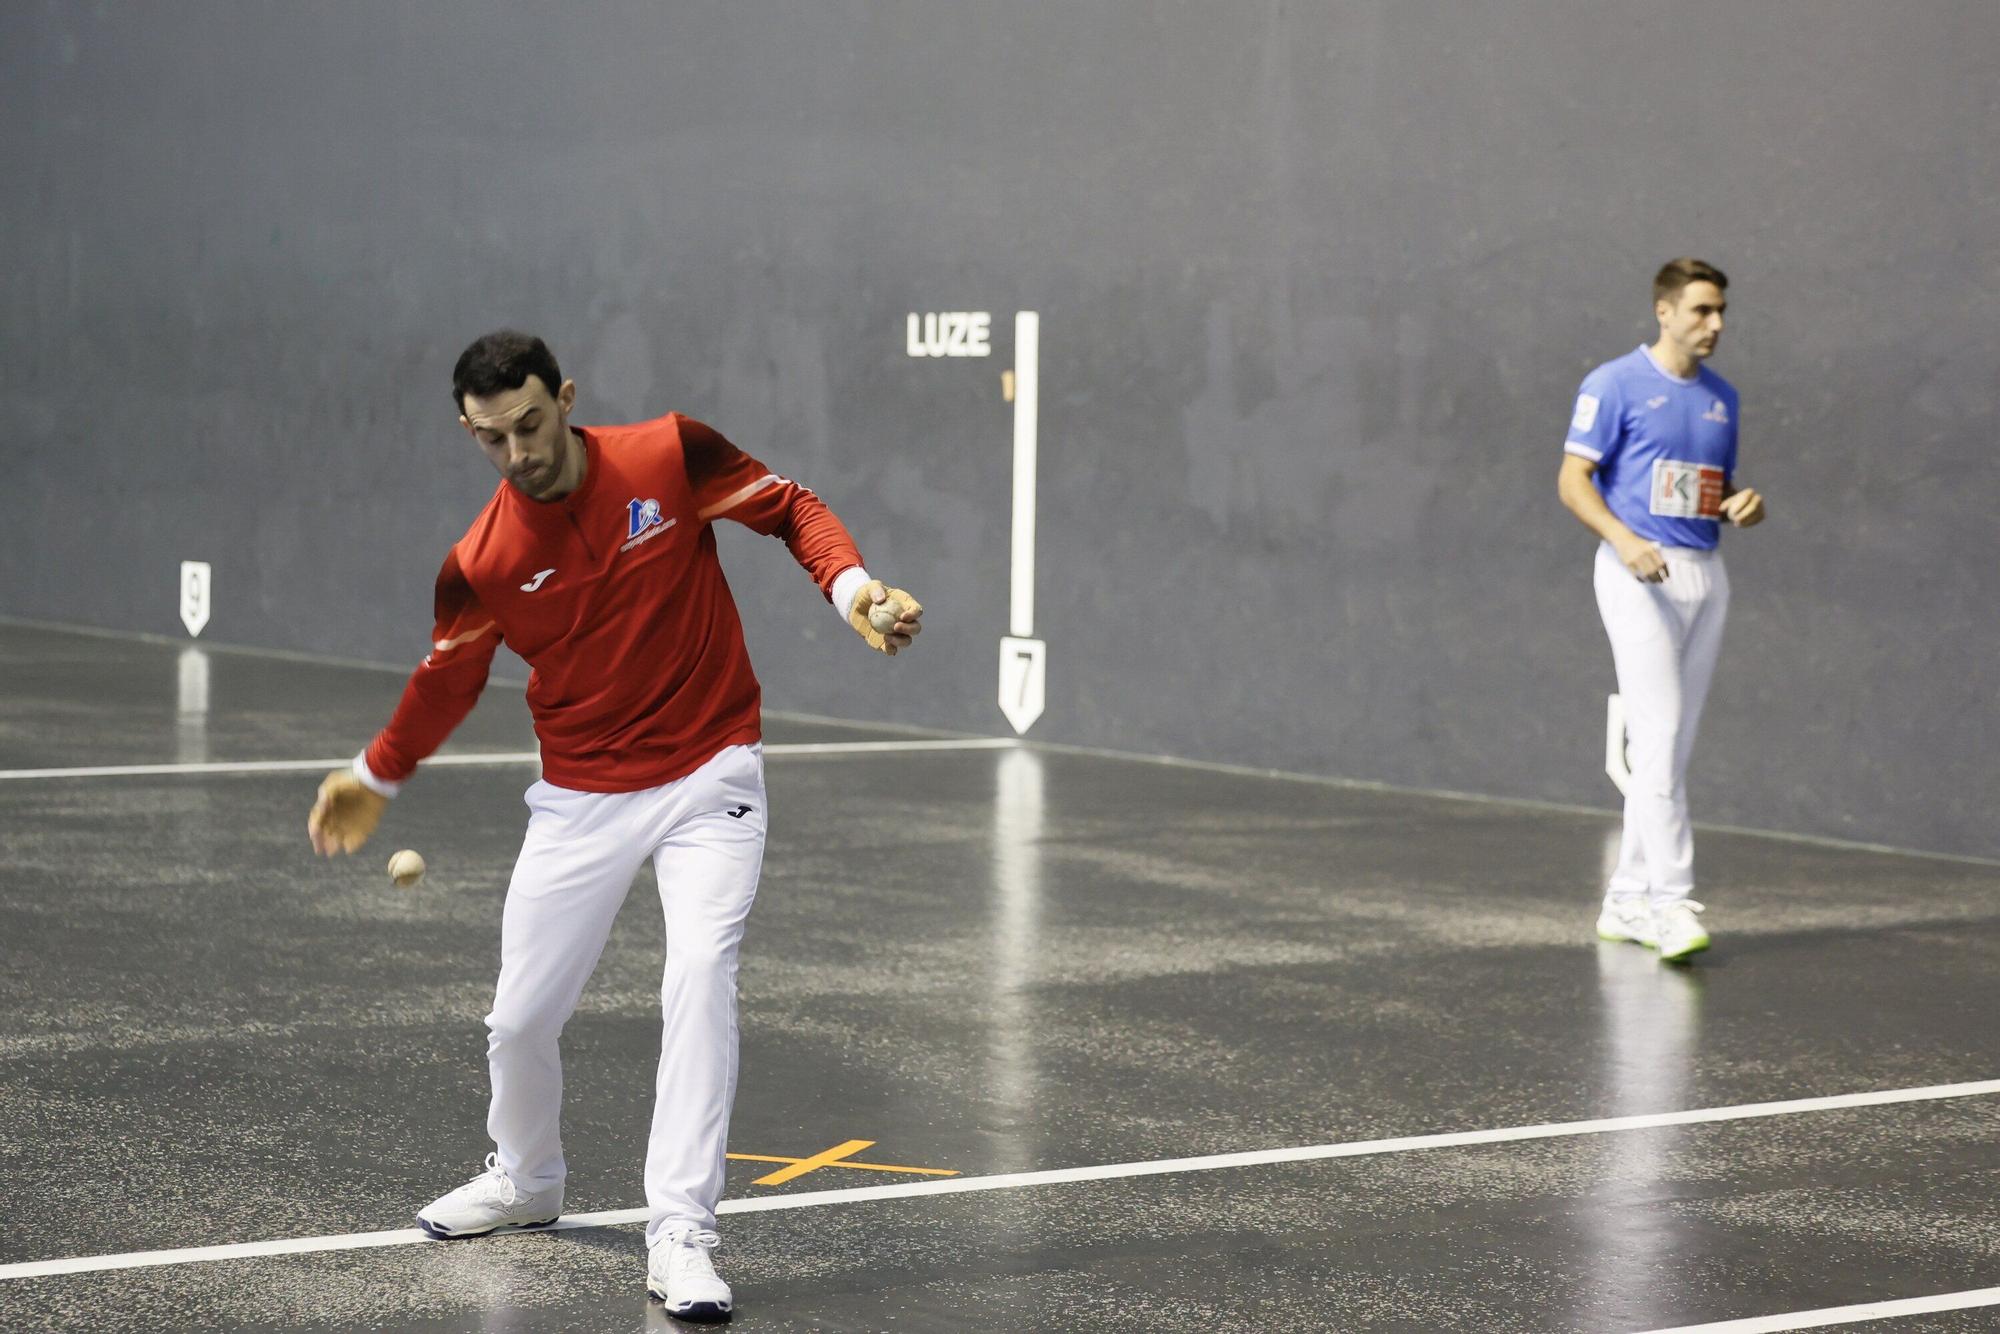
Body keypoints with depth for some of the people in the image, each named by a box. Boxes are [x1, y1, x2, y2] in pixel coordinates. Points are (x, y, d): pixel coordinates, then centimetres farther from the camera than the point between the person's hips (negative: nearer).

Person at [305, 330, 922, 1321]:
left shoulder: (672, 456, -13)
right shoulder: (479, 567, -9)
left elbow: (792, 509, 0)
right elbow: (447, 680, 9)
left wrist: (849, 586, -18)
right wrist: (378, 776, 19)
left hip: (709, 778, -2)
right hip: (580, 800, 2)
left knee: (700, 982, -20)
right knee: (519, 1019, 6)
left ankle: (680, 1237, -15)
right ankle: (525, 1182, 38)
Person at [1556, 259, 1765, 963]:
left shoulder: (1722, 397, 16)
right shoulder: (1616, 384, -5)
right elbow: (1573, 480, -7)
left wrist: (1743, 505, 0)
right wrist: (1625, 540, -22)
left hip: (1705, 577, 7)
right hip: (1639, 577, -7)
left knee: (1672, 746, 7)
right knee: (1658, 735, -15)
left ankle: (1627, 902, 14)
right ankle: (1672, 901, -17)